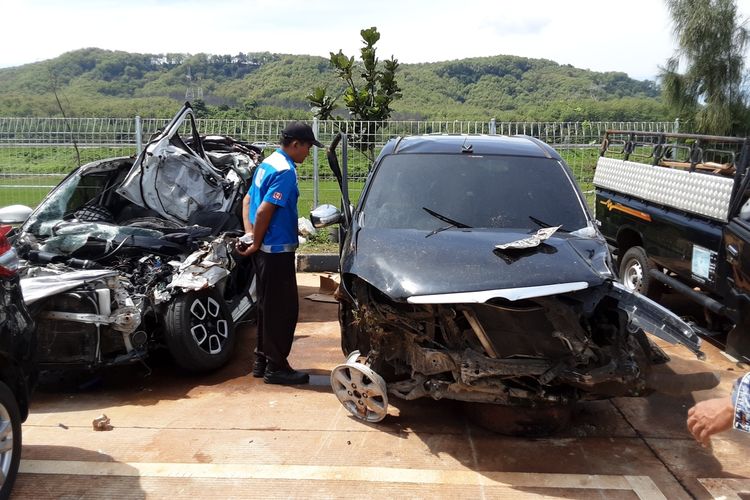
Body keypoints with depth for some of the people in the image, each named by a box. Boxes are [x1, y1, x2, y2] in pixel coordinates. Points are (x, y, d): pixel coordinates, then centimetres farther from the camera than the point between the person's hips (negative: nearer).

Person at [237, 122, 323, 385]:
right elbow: (264, 211, -23)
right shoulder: (285, 171, -17)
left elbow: (248, 200, 16)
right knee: (284, 308, -2)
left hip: (265, 250, 10)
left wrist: (249, 233, 5)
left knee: (268, 305, 17)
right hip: (277, 249, -10)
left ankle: (262, 360, 25)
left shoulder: (268, 163, 14)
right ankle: (276, 366, 6)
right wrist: (256, 243, -12)